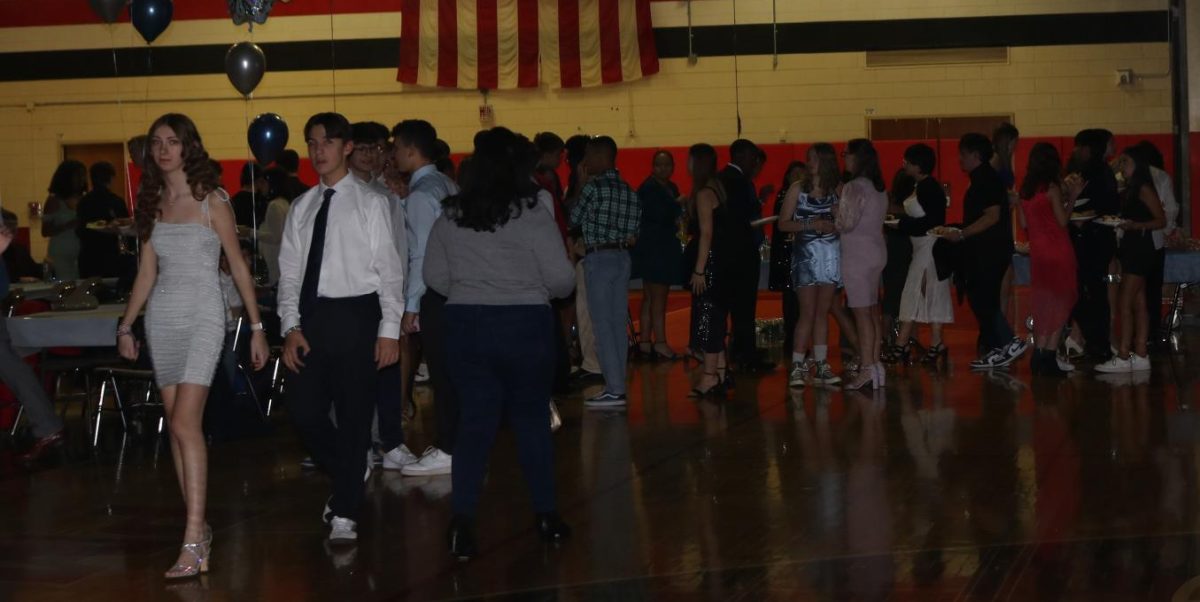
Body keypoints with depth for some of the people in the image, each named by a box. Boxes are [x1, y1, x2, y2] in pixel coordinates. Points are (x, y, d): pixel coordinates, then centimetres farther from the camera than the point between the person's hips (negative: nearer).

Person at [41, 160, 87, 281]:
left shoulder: (82, 200, 8)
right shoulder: (54, 201, -1)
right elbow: (46, 231, -7)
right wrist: (70, 225, -19)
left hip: (80, 257, 3)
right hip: (60, 258, -3)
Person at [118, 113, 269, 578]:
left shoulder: (212, 201, -3)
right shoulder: (152, 203, 11)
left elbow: (238, 266, -1)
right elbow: (147, 272, 15)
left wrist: (257, 326, -2)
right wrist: (126, 326, 9)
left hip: (202, 317, -6)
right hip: (161, 319, 6)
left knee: (186, 424, -16)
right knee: (177, 426, 6)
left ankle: (193, 543, -19)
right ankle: (198, 526, 14)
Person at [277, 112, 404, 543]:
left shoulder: (370, 203, -2)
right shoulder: (302, 208, 11)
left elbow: (389, 270, -4)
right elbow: (289, 272, 10)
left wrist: (390, 330, -9)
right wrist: (291, 327, 0)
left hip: (355, 316, -4)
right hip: (311, 317, 4)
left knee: (354, 415, 1)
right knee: (303, 411, 2)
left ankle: (345, 513, 11)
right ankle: (351, 475, 29)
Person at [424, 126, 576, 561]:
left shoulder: (450, 217, 1)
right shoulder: (531, 214, -11)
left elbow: (435, 276, 6)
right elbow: (561, 279, -11)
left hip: (466, 325, 3)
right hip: (526, 323, -2)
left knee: (475, 420, 6)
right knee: (531, 417, 12)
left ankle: (463, 523, -2)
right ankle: (546, 515, 21)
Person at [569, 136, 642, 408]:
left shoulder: (594, 187, -12)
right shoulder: (628, 190, 10)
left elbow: (574, 219, -2)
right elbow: (634, 232, 11)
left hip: (599, 258, -7)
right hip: (622, 256, 8)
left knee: (602, 325, -6)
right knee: (618, 324, 9)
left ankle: (614, 389, -9)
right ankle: (618, 385, 12)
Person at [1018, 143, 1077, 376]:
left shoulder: (1025, 189, 6)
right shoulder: (1052, 188, -12)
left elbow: (1024, 222, 10)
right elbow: (1062, 221, -11)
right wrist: (1069, 199, 1)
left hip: (1037, 250, 6)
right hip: (1057, 250, -6)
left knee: (1042, 301, 12)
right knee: (1060, 301, 1)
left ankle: (1039, 353, 11)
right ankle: (1050, 354, -2)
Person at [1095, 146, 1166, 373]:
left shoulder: (1144, 189, -11)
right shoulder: (1130, 189, 16)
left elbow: (1161, 221, -14)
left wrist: (1135, 225, -25)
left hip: (1140, 249, -9)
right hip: (1131, 248, 9)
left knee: (1125, 304, -11)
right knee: (1138, 305, 8)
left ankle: (1123, 358, -11)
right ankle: (1140, 355, 9)